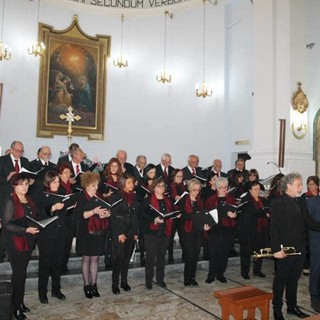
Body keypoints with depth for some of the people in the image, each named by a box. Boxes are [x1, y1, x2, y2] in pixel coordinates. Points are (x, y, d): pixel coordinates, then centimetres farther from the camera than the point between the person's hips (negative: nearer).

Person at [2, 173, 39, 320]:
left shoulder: (29, 200, 10)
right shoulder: (11, 202, -12)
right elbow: (6, 224, -17)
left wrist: (36, 226, 3)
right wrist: (26, 230, -22)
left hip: (27, 241, 6)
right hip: (15, 242, -6)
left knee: (23, 273, 14)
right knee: (18, 273, 0)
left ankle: (20, 302, 26)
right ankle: (16, 307, 13)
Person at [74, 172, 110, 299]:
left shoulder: (99, 197, 10)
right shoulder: (82, 198, -7)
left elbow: (106, 210, 19)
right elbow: (79, 214, -17)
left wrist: (106, 213, -4)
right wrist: (94, 211, -24)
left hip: (99, 232, 5)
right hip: (86, 232, -5)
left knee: (95, 259, 10)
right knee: (86, 259, 6)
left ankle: (93, 285, 20)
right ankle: (87, 286, 18)